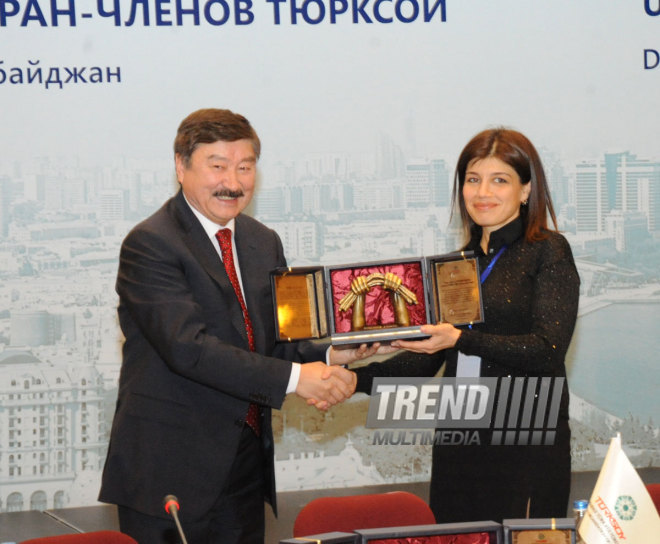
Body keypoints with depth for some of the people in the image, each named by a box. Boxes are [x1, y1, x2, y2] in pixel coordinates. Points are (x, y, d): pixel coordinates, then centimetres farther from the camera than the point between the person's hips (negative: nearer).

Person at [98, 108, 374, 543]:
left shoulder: (264, 242, 13)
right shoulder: (149, 245, -12)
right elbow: (188, 346, -23)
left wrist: (327, 356, -7)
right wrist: (293, 377, -26)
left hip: (247, 464, 7)